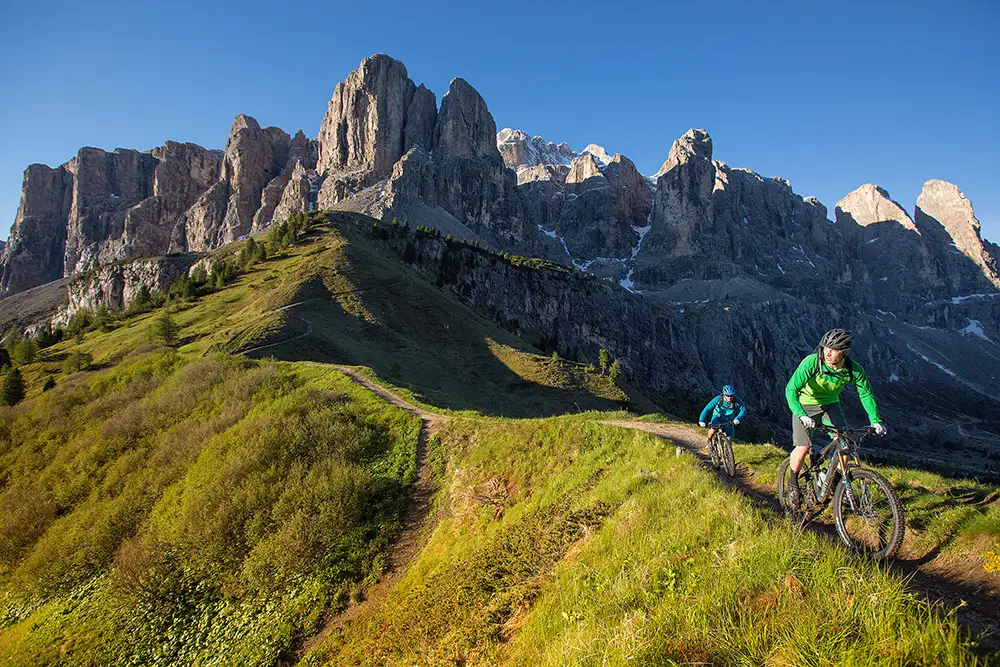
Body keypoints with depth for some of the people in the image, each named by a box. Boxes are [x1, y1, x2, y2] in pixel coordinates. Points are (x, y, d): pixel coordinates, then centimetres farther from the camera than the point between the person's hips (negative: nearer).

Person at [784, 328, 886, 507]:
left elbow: (866, 394, -4)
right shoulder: (812, 362, -31)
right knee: (803, 447, -13)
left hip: (830, 405, 4)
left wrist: (875, 421, -14)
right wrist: (802, 416, -46)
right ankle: (793, 482, 10)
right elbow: (791, 390, -34)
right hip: (805, 405, -3)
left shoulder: (854, 369, -20)